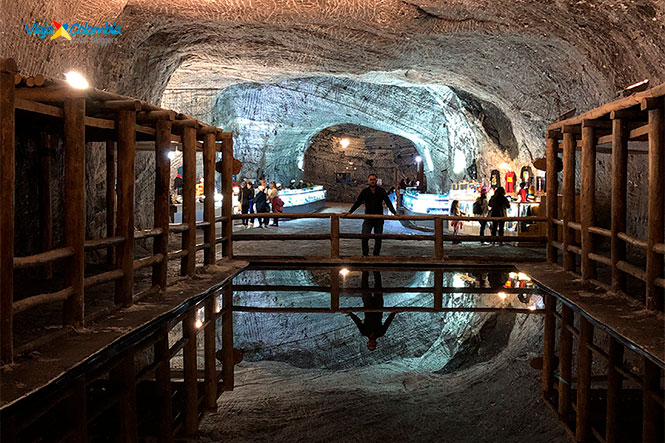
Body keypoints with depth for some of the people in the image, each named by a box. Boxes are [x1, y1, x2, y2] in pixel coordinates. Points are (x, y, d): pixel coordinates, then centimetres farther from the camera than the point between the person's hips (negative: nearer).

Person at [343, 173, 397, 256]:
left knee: (378, 238, 4)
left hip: (379, 218, 0)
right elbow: (357, 202, 4)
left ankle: (376, 255, 17)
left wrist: (394, 213, -14)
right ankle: (365, 254, 6)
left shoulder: (381, 191, 0)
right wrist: (350, 212, -5)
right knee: (364, 237, -10)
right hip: (368, 218, 0)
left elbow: (388, 203, -2)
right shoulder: (365, 191, 3)